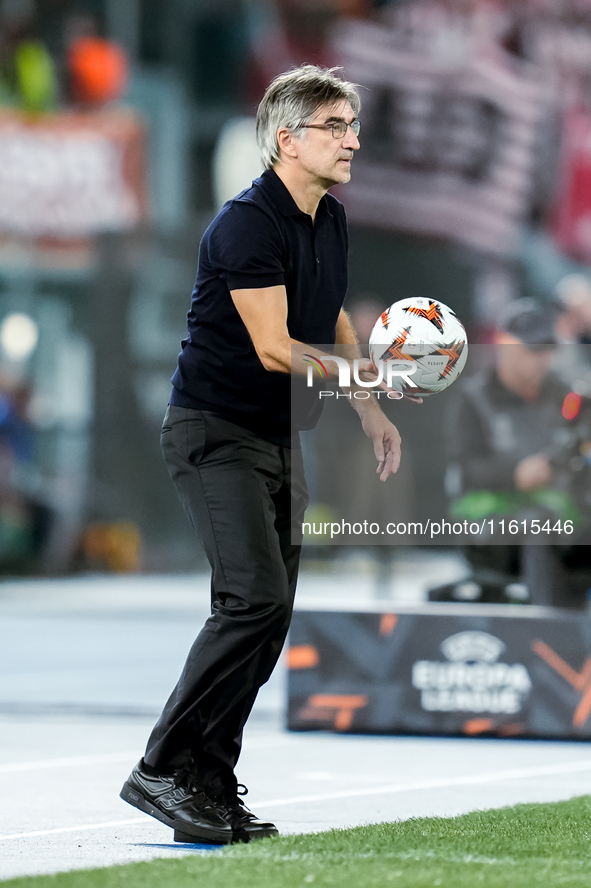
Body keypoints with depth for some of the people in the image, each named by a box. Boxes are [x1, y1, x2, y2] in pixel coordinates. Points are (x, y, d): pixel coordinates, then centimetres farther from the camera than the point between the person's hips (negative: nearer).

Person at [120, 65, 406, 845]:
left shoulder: (331, 220, 10)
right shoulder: (248, 223, -18)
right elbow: (274, 347, -23)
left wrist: (372, 415, 18)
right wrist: (374, 375, -28)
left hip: (279, 437, 9)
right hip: (215, 431, -9)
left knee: (271, 614, 4)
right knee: (255, 599, -20)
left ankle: (211, 785, 9)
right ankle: (162, 771, -14)